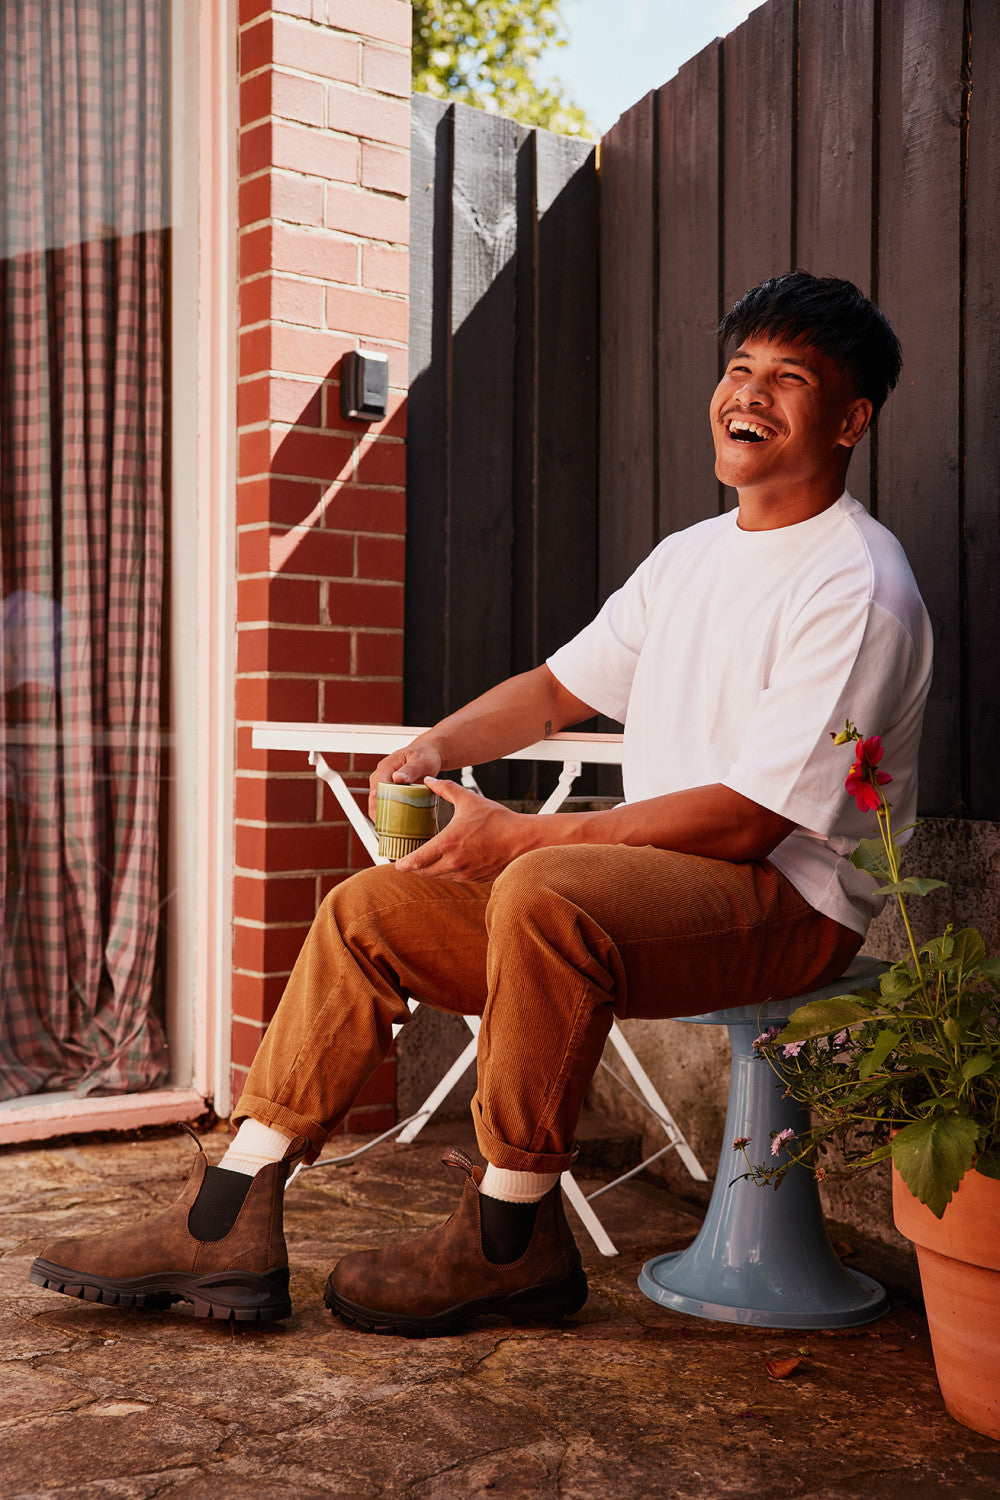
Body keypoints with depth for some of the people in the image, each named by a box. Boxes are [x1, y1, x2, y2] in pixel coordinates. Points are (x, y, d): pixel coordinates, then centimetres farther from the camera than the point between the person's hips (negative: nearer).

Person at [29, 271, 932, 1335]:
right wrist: (441, 746, 4)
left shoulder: (860, 588, -13)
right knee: (367, 908, -3)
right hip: (646, 883, 8)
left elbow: (751, 817, -20)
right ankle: (230, 1222, -4)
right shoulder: (688, 556, 16)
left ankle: (512, 1237, -18)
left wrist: (523, 837, -20)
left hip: (787, 905, -8)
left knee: (541, 892, -37)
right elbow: (564, 684, 24)